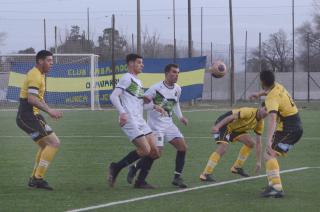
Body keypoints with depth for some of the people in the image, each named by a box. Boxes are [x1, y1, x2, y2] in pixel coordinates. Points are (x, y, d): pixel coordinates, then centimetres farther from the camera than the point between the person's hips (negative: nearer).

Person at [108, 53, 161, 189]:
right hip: (129, 121, -9)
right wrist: (122, 113, -26)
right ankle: (116, 168, -3)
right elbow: (113, 96, -14)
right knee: (145, 150, -17)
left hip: (140, 121, 9)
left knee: (154, 152, 2)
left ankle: (140, 181, 8)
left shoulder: (138, 82, 23)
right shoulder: (127, 78, -5)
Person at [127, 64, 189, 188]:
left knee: (182, 146, -6)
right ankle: (134, 168, 11)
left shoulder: (177, 89, 7)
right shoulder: (157, 88, -15)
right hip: (156, 125, -7)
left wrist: (180, 117, 14)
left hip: (168, 124, 7)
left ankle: (177, 177, 3)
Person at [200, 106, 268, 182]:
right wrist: (217, 126, -42)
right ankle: (205, 174, -26)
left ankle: (237, 167, 16)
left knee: (250, 142, 3)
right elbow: (231, 117, -32)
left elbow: (258, 143, 7)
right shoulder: (249, 112, -24)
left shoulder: (260, 123, 1)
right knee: (223, 147, -26)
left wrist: (258, 162, 5)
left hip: (235, 128, 9)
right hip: (223, 124, -9)